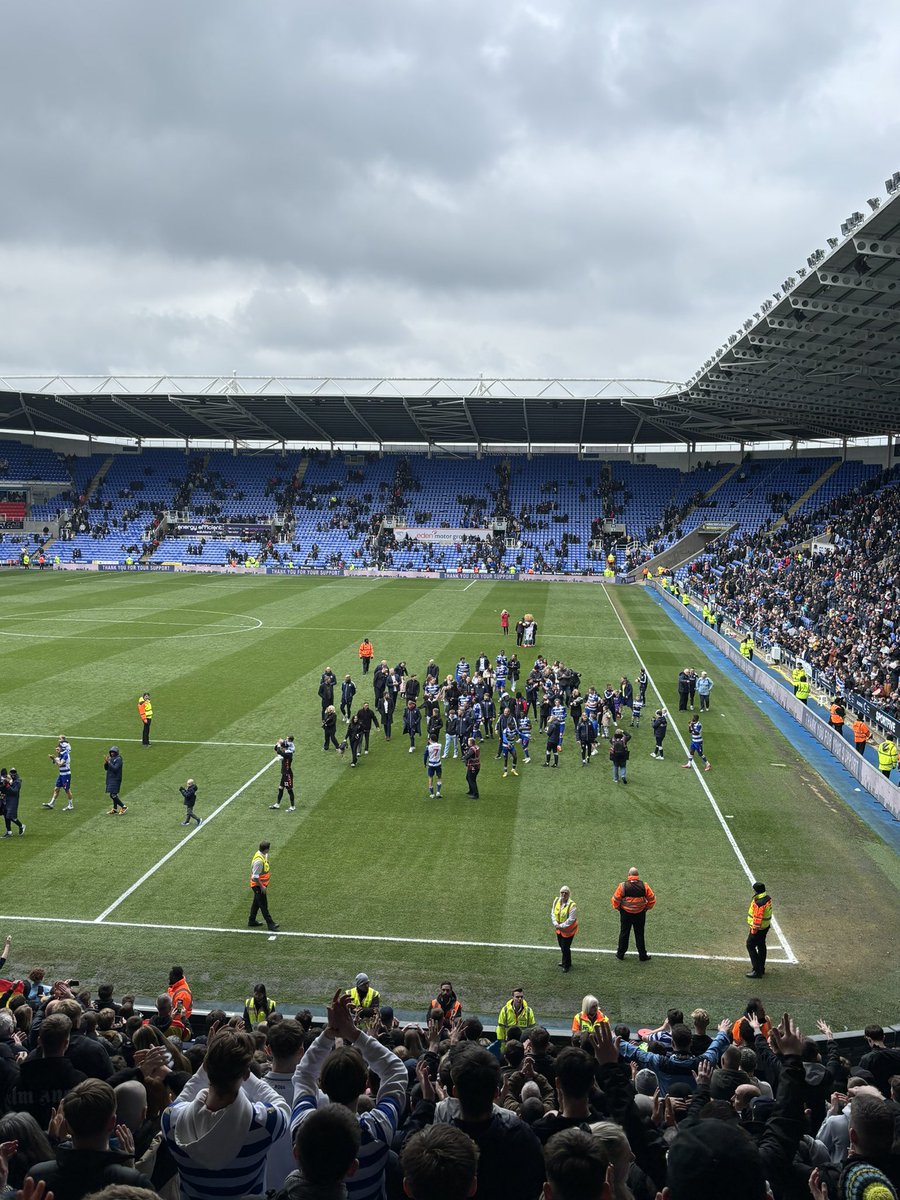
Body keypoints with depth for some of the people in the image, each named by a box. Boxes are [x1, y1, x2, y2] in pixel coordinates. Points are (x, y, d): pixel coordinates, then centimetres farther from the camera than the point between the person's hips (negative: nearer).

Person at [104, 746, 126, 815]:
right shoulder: (111, 759, 12)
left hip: (116, 779, -8)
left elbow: (115, 768, -22)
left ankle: (124, 807, -7)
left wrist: (109, 762, -20)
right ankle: (115, 809, 20)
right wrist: (105, 762, -4)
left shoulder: (118, 759, -12)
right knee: (114, 795, 13)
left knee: (113, 795, -13)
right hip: (110, 779, 8)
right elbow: (106, 768, 13)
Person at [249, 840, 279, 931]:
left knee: (256, 903, 20)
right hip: (258, 885, -10)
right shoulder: (259, 861, -31)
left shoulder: (264, 855, -1)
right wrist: (262, 887, -20)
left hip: (262, 884, 10)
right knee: (263, 905, 0)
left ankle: (252, 921, 33)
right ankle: (270, 924, 7)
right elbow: (255, 876, -27)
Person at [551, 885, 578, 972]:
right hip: (559, 929, 6)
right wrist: (555, 923, -13)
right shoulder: (556, 901, -6)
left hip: (568, 930, -6)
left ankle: (566, 966, 21)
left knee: (565, 948, 1)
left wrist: (561, 926, -22)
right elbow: (553, 913, 0)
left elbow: (571, 919, -24)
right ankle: (566, 962, 43)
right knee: (562, 947, 21)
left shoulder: (572, 905, -25)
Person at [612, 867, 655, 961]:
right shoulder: (644, 886, -10)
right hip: (640, 914, 1)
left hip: (625, 913, -1)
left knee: (624, 933, 13)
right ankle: (642, 956, 17)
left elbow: (615, 899, -10)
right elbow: (652, 899, -3)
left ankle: (620, 954, 22)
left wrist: (618, 908, 9)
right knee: (639, 934, 12)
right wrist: (647, 908, 12)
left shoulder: (623, 886, -14)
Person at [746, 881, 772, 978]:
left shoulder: (759, 903, -30)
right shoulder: (767, 898, 1)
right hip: (766, 926, 10)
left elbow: (757, 919, -27)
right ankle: (761, 968, 32)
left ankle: (757, 971, 0)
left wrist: (753, 930, -17)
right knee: (761, 946, 20)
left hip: (758, 928, -10)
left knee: (750, 946, 0)